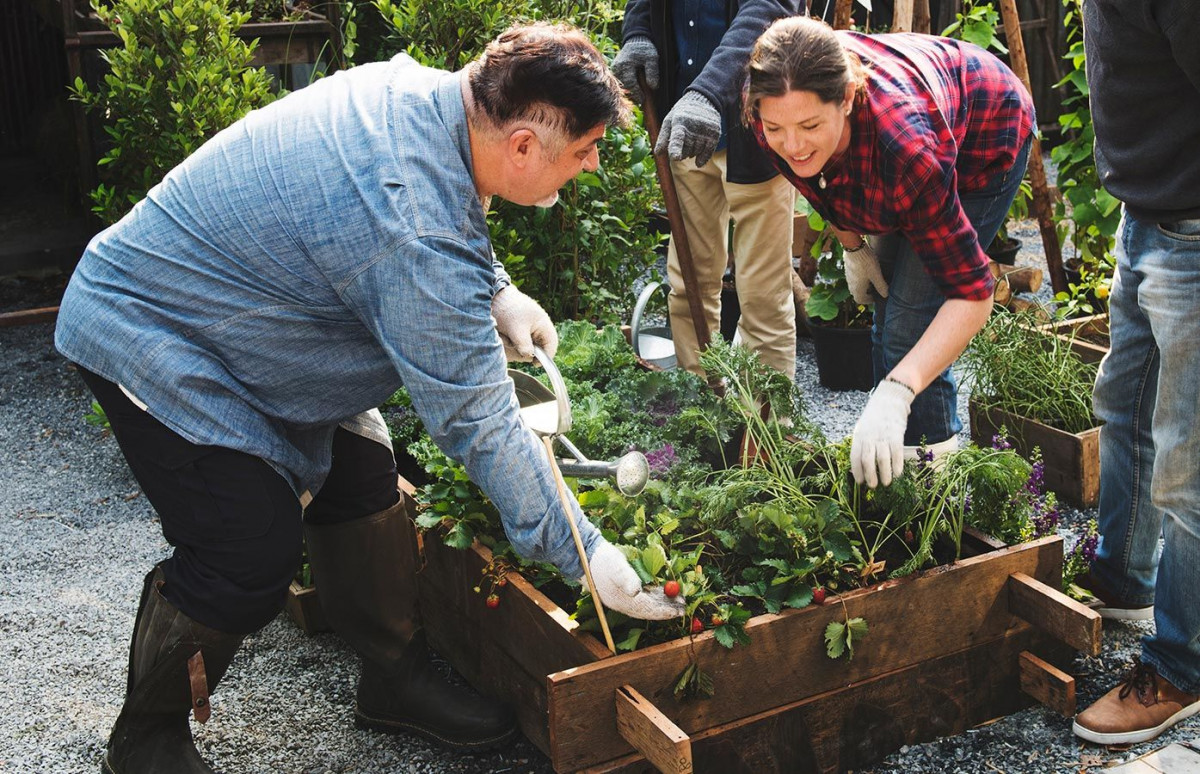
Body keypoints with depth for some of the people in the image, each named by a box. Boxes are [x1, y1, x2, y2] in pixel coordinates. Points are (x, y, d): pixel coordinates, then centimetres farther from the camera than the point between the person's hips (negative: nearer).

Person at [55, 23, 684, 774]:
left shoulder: (418, 86, -9)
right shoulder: (418, 239, -36)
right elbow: (477, 422, -30)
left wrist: (497, 292, 1)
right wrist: (586, 555, -23)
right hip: (148, 337, -10)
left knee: (362, 482, 7)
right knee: (255, 553, -13)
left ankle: (396, 678, 24)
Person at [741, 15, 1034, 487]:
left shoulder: (907, 148, -47)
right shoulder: (774, 112, -32)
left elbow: (971, 295, -43)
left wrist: (894, 395, -53)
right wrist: (853, 247, -1)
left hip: (984, 148, -6)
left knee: (910, 320, -16)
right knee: (884, 309, 13)